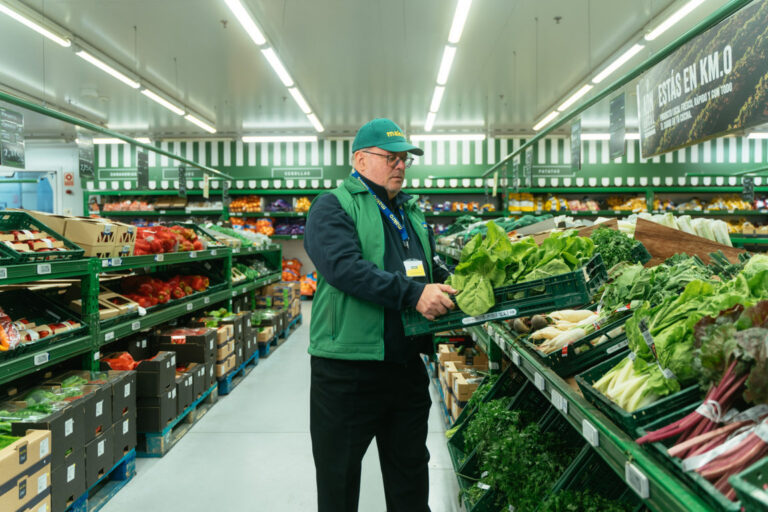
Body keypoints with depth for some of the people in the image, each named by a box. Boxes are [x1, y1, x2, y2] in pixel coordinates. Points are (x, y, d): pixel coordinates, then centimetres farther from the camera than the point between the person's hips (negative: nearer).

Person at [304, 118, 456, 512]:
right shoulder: (333, 207, -6)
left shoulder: (412, 212, 16)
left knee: (411, 477, 20)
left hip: (407, 366, 7)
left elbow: (433, 269, 22)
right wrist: (412, 294, -27)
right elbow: (344, 266, -23)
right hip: (347, 371, -6)